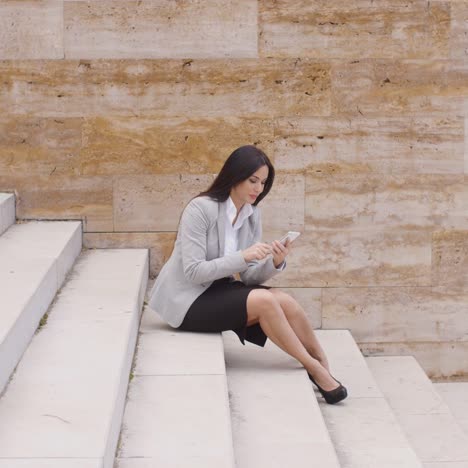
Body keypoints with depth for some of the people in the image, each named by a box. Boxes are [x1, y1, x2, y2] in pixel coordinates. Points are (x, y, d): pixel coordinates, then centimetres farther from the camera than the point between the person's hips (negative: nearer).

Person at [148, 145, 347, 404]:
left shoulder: (252, 214, 3)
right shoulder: (200, 209, -18)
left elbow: (250, 277, 0)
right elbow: (193, 272, -23)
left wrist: (275, 263, -20)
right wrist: (243, 256, -30)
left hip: (217, 290, 6)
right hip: (186, 300, -6)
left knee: (284, 301, -20)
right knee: (264, 301, -27)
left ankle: (323, 367, -10)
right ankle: (314, 368, -16)